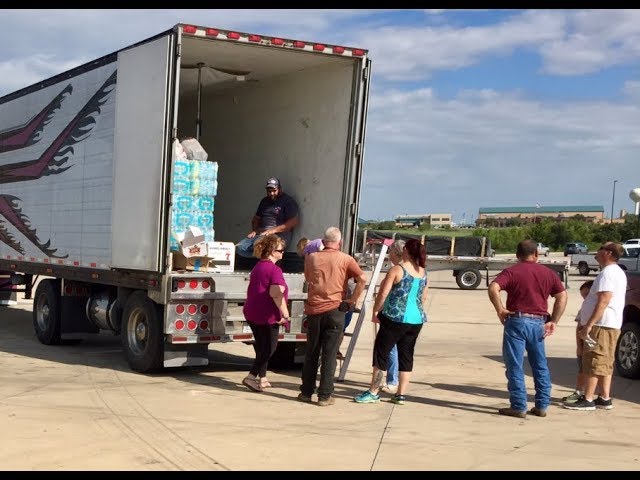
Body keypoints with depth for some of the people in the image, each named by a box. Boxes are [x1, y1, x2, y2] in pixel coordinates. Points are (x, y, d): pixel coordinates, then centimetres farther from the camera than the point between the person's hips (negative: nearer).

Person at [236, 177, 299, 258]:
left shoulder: (288, 201, 1)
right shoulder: (264, 201, 23)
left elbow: (294, 222, -8)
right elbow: (256, 218, 30)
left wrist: (274, 230, -14)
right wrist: (254, 230, 8)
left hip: (279, 234, -7)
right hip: (260, 233, 7)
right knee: (239, 247, -18)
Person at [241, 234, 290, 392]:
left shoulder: (258, 267, 13)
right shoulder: (274, 270, -17)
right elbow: (277, 294, -28)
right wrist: (285, 314, -23)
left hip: (251, 313, 9)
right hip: (267, 316, -9)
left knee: (262, 346, 18)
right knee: (269, 347, 2)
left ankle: (262, 379, 25)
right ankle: (251, 377, -5)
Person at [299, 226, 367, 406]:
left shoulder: (311, 258, 7)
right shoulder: (345, 259, -1)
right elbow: (362, 279, -11)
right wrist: (353, 299, -4)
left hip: (313, 310, 2)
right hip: (334, 310, -2)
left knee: (311, 353, 13)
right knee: (329, 354, 2)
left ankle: (306, 392, 18)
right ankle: (324, 396, 4)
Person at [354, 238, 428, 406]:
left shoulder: (397, 270, -11)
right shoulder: (423, 273, 8)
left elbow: (383, 293, -13)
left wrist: (376, 311, 0)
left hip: (395, 318, -6)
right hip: (416, 320, 6)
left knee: (381, 354, 3)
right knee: (406, 356, 11)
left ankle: (373, 392, 7)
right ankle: (401, 394, 12)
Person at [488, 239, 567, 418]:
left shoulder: (511, 272, -3)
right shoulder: (548, 273, 9)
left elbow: (493, 288, -19)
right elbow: (562, 296, 5)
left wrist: (500, 310, -10)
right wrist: (553, 321, 6)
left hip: (517, 321, -4)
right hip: (538, 323, 4)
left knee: (515, 366, 2)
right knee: (541, 366, 15)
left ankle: (518, 407, 3)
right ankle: (542, 406, 18)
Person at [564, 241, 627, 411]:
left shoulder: (608, 272, -15)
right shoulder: (618, 272, 19)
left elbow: (603, 301, -24)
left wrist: (589, 325, -25)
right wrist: (587, 324, 23)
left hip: (601, 325, -10)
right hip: (611, 325, 10)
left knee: (593, 361, -8)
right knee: (604, 364, 12)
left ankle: (587, 400, -8)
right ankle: (605, 399, 15)